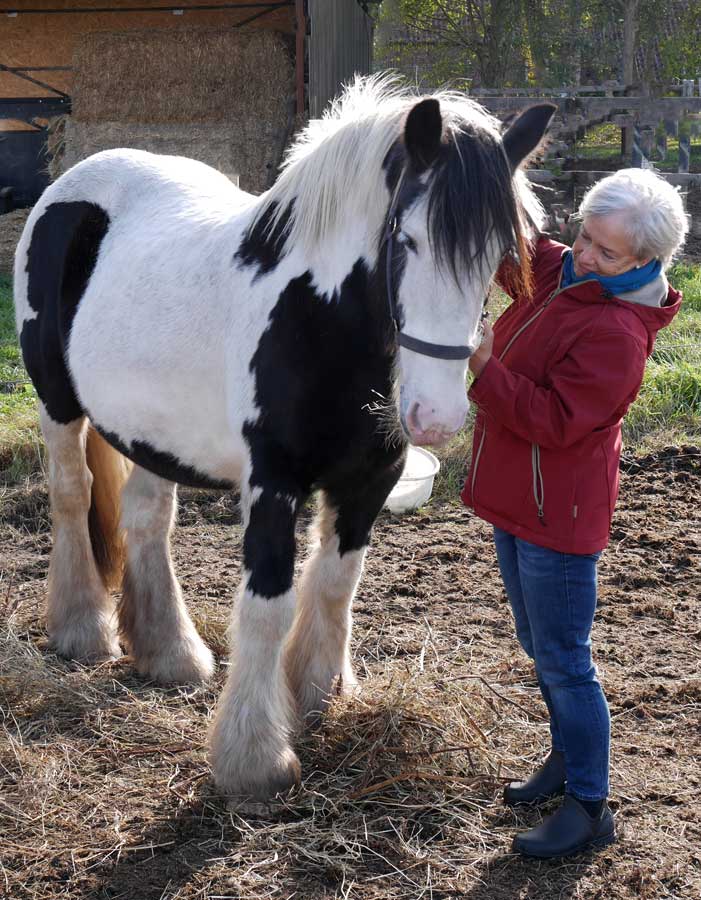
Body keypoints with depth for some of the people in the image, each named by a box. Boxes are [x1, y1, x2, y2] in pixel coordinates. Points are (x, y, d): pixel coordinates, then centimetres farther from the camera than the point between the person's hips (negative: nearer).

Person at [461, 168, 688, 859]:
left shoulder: (617, 332, -25)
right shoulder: (554, 271, 1)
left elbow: (554, 420, -27)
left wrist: (486, 368, -34)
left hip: (556, 516, -9)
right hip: (514, 498, 9)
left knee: (564, 663, 0)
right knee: (538, 646, 23)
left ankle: (590, 808, 14)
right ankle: (567, 757, 41)